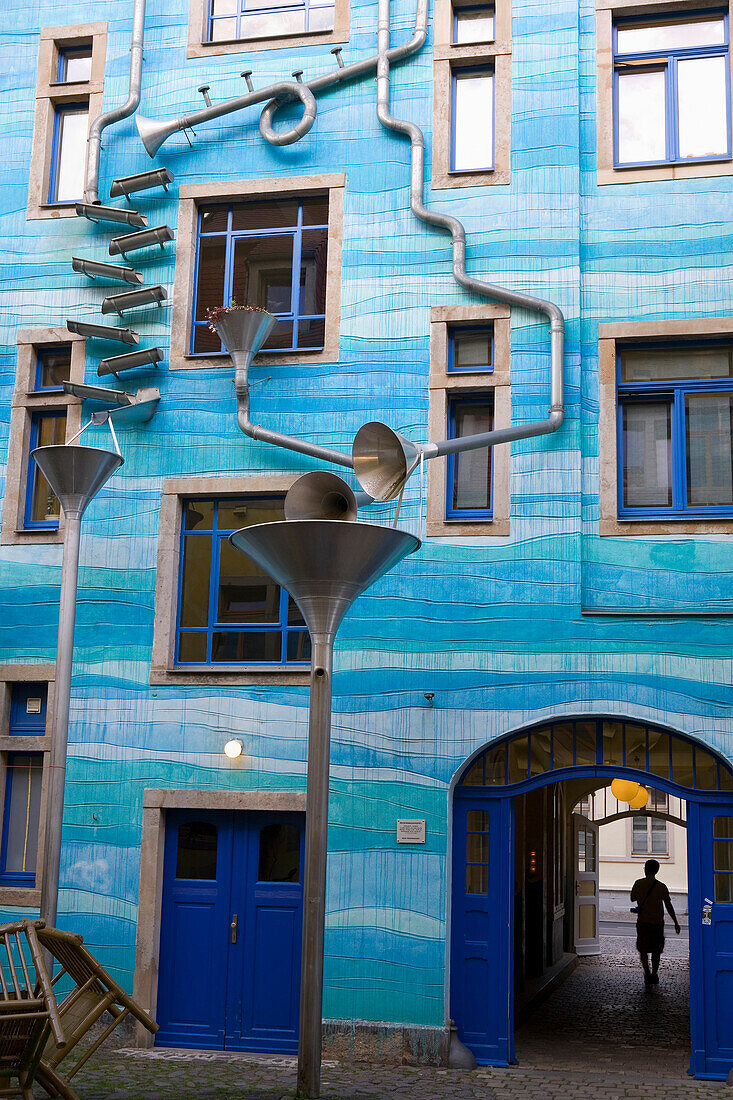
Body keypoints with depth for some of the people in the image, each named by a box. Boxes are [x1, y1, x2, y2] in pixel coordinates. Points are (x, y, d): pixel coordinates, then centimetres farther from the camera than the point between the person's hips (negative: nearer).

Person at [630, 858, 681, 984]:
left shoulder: (638, 883, -4)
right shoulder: (661, 887, -6)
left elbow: (633, 898, 9)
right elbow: (669, 906, -5)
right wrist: (676, 923, 2)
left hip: (642, 921, 0)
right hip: (657, 922, 0)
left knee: (643, 950, 7)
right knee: (656, 950, 14)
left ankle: (647, 972, -10)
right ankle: (654, 974, 12)